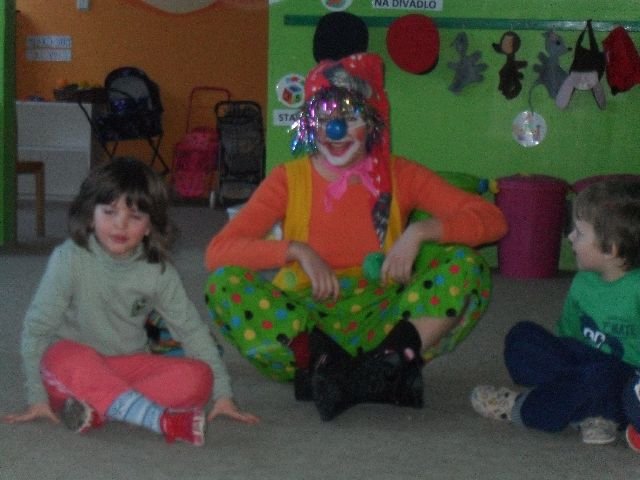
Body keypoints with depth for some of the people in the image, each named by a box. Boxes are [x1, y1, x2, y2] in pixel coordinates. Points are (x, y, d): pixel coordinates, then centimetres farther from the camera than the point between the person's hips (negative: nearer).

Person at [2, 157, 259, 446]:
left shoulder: (157, 271, -3)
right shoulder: (70, 259, -13)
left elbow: (191, 329, 4)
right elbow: (36, 327, -10)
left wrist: (222, 393, 1)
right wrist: (37, 397, -11)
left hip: (128, 368, 4)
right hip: (74, 369, -4)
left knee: (198, 378, -22)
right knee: (71, 359, -40)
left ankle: (99, 409, -32)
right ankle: (164, 421, -41)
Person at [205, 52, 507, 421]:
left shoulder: (400, 177, 1)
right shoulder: (289, 180, -1)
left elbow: (492, 219, -7)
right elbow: (217, 251, -12)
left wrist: (421, 231, -23)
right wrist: (297, 250, -25)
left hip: (379, 324, 0)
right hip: (304, 325, 0)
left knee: (467, 269, -18)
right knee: (226, 285, -26)